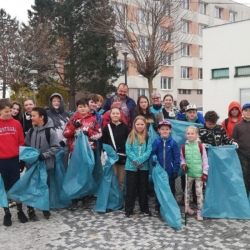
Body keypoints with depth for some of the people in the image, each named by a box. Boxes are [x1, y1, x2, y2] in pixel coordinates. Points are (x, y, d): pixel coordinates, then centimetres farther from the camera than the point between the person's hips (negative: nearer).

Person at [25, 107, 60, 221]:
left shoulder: (50, 131, -11)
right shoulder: (31, 131, 4)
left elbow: (56, 147, -12)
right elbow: (26, 146, 14)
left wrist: (44, 155, -22)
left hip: (46, 164, -3)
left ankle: (46, 208, 29)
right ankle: (31, 210, 18)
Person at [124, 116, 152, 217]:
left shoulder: (148, 138, 2)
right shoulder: (130, 137, 1)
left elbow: (149, 151, -7)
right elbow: (128, 151, -7)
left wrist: (139, 160, -18)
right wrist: (135, 160, -19)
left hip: (144, 166, 1)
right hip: (131, 166, -1)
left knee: (143, 188, 11)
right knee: (131, 188, 4)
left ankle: (144, 208, 22)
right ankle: (128, 209, 12)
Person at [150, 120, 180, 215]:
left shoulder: (173, 142, -6)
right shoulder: (156, 142, -3)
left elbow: (176, 157, -5)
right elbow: (153, 153, 0)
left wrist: (175, 170, -8)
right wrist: (153, 159, -23)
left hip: (170, 171, -1)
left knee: (171, 190, 11)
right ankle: (157, 208, 25)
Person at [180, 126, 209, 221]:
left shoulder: (200, 146, -8)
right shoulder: (184, 146, -2)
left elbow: (205, 160, -4)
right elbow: (182, 158, 10)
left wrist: (205, 173, -6)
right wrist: (183, 164, -11)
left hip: (199, 173, -2)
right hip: (188, 173, 2)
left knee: (199, 192, 1)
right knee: (187, 190, 16)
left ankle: (199, 211, 10)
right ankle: (187, 207, 34)